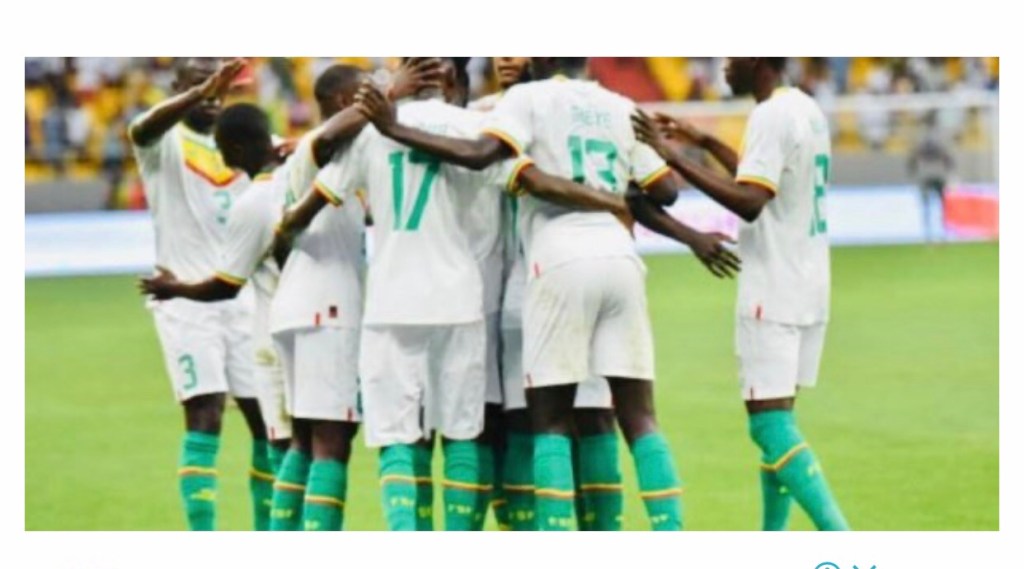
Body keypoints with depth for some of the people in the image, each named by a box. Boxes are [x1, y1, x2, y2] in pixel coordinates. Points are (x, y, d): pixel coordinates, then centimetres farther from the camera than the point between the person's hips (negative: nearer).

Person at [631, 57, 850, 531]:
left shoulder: (771, 117, -15)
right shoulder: (807, 110, 14)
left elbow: (749, 202, -26)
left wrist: (674, 157, -24)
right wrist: (705, 143, 31)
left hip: (774, 293, -9)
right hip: (809, 291, 9)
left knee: (770, 424, -10)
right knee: (777, 422, 14)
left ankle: (839, 540, -18)